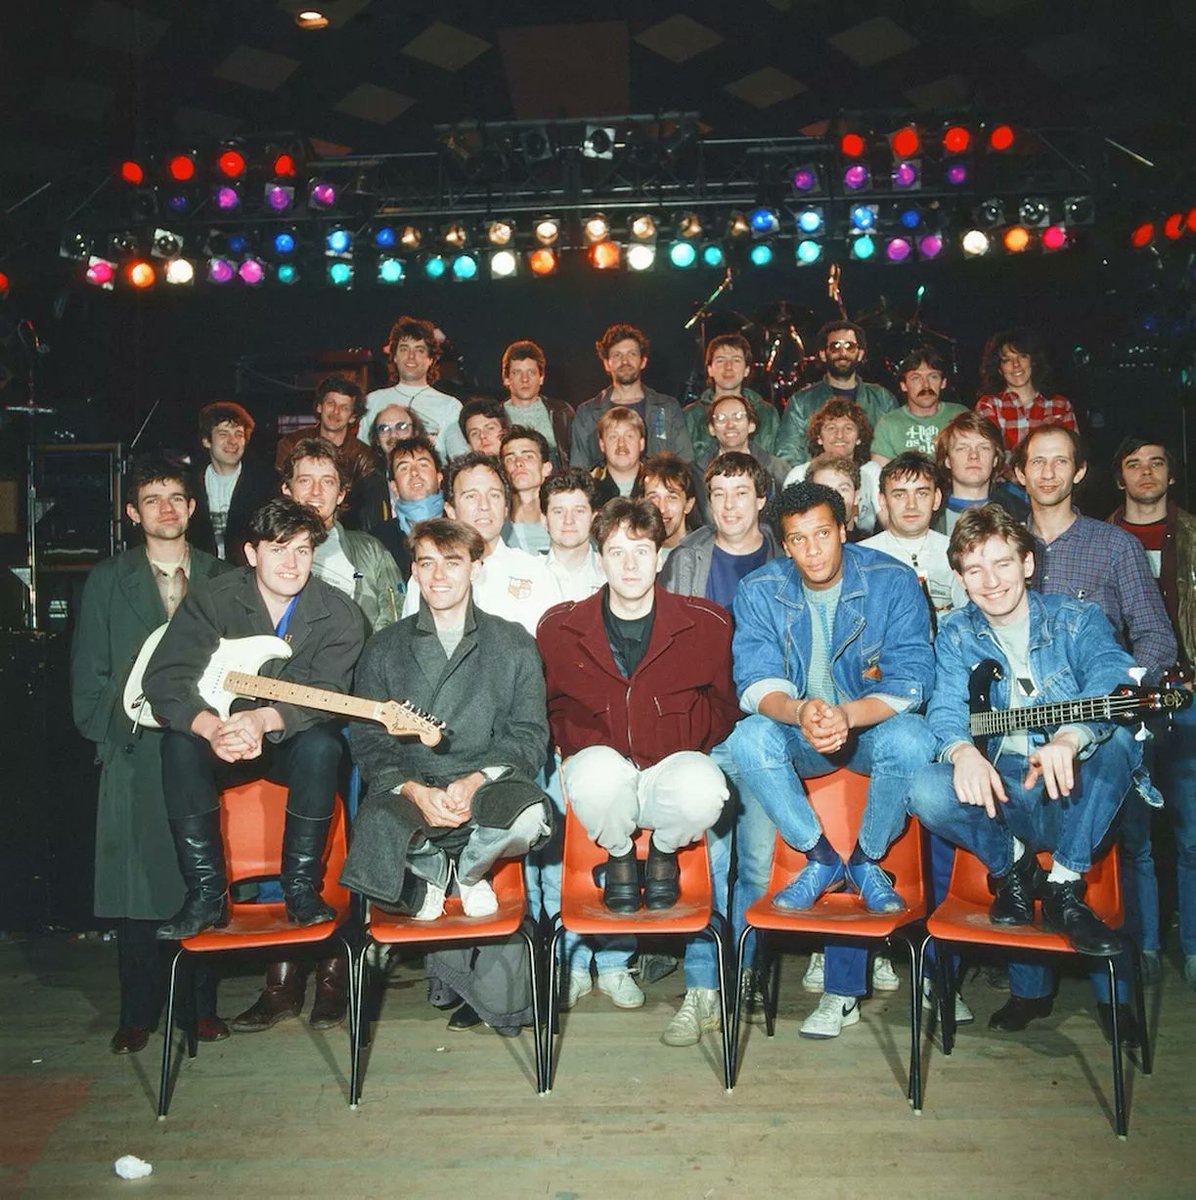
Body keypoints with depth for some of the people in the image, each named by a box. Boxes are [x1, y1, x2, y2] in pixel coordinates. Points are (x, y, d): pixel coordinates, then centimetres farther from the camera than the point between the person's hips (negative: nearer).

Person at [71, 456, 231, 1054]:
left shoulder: (223, 580, 11)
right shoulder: (107, 581, 11)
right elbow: (88, 673, 9)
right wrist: (108, 734, -1)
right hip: (135, 755, 0)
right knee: (135, 880, 1)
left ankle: (200, 1005, 16)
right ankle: (138, 1014, 15)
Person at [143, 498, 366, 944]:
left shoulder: (339, 615, -12)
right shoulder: (211, 600, -10)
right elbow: (164, 679, -18)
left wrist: (265, 719, -43)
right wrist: (211, 727, -38)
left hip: (291, 738, -1)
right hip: (216, 731, 1)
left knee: (321, 742, -33)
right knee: (180, 742, -29)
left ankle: (301, 888, -16)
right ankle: (206, 894, -16)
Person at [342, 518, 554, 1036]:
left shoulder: (513, 645, 11)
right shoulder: (384, 651, 13)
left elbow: (530, 736, 3)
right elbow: (369, 743, 5)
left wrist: (476, 781, -15)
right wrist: (414, 791, -15)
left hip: (487, 784, -1)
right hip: (408, 788, 1)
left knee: (528, 816, -35)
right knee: (379, 821, -34)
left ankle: (466, 869, 2)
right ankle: (433, 874, 4)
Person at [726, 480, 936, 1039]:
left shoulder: (893, 582, -11)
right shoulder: (760, 591, -7)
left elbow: (911, 679, -18)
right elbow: (755, 684, -15)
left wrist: (846, 714, -36)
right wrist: (799, 712, -38)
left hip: (871, 725, -1)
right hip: (796, 730, 1)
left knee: (910, 738, -34)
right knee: (750, 738, -30)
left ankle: (866, 860, -7)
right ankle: (820, 858, -11)